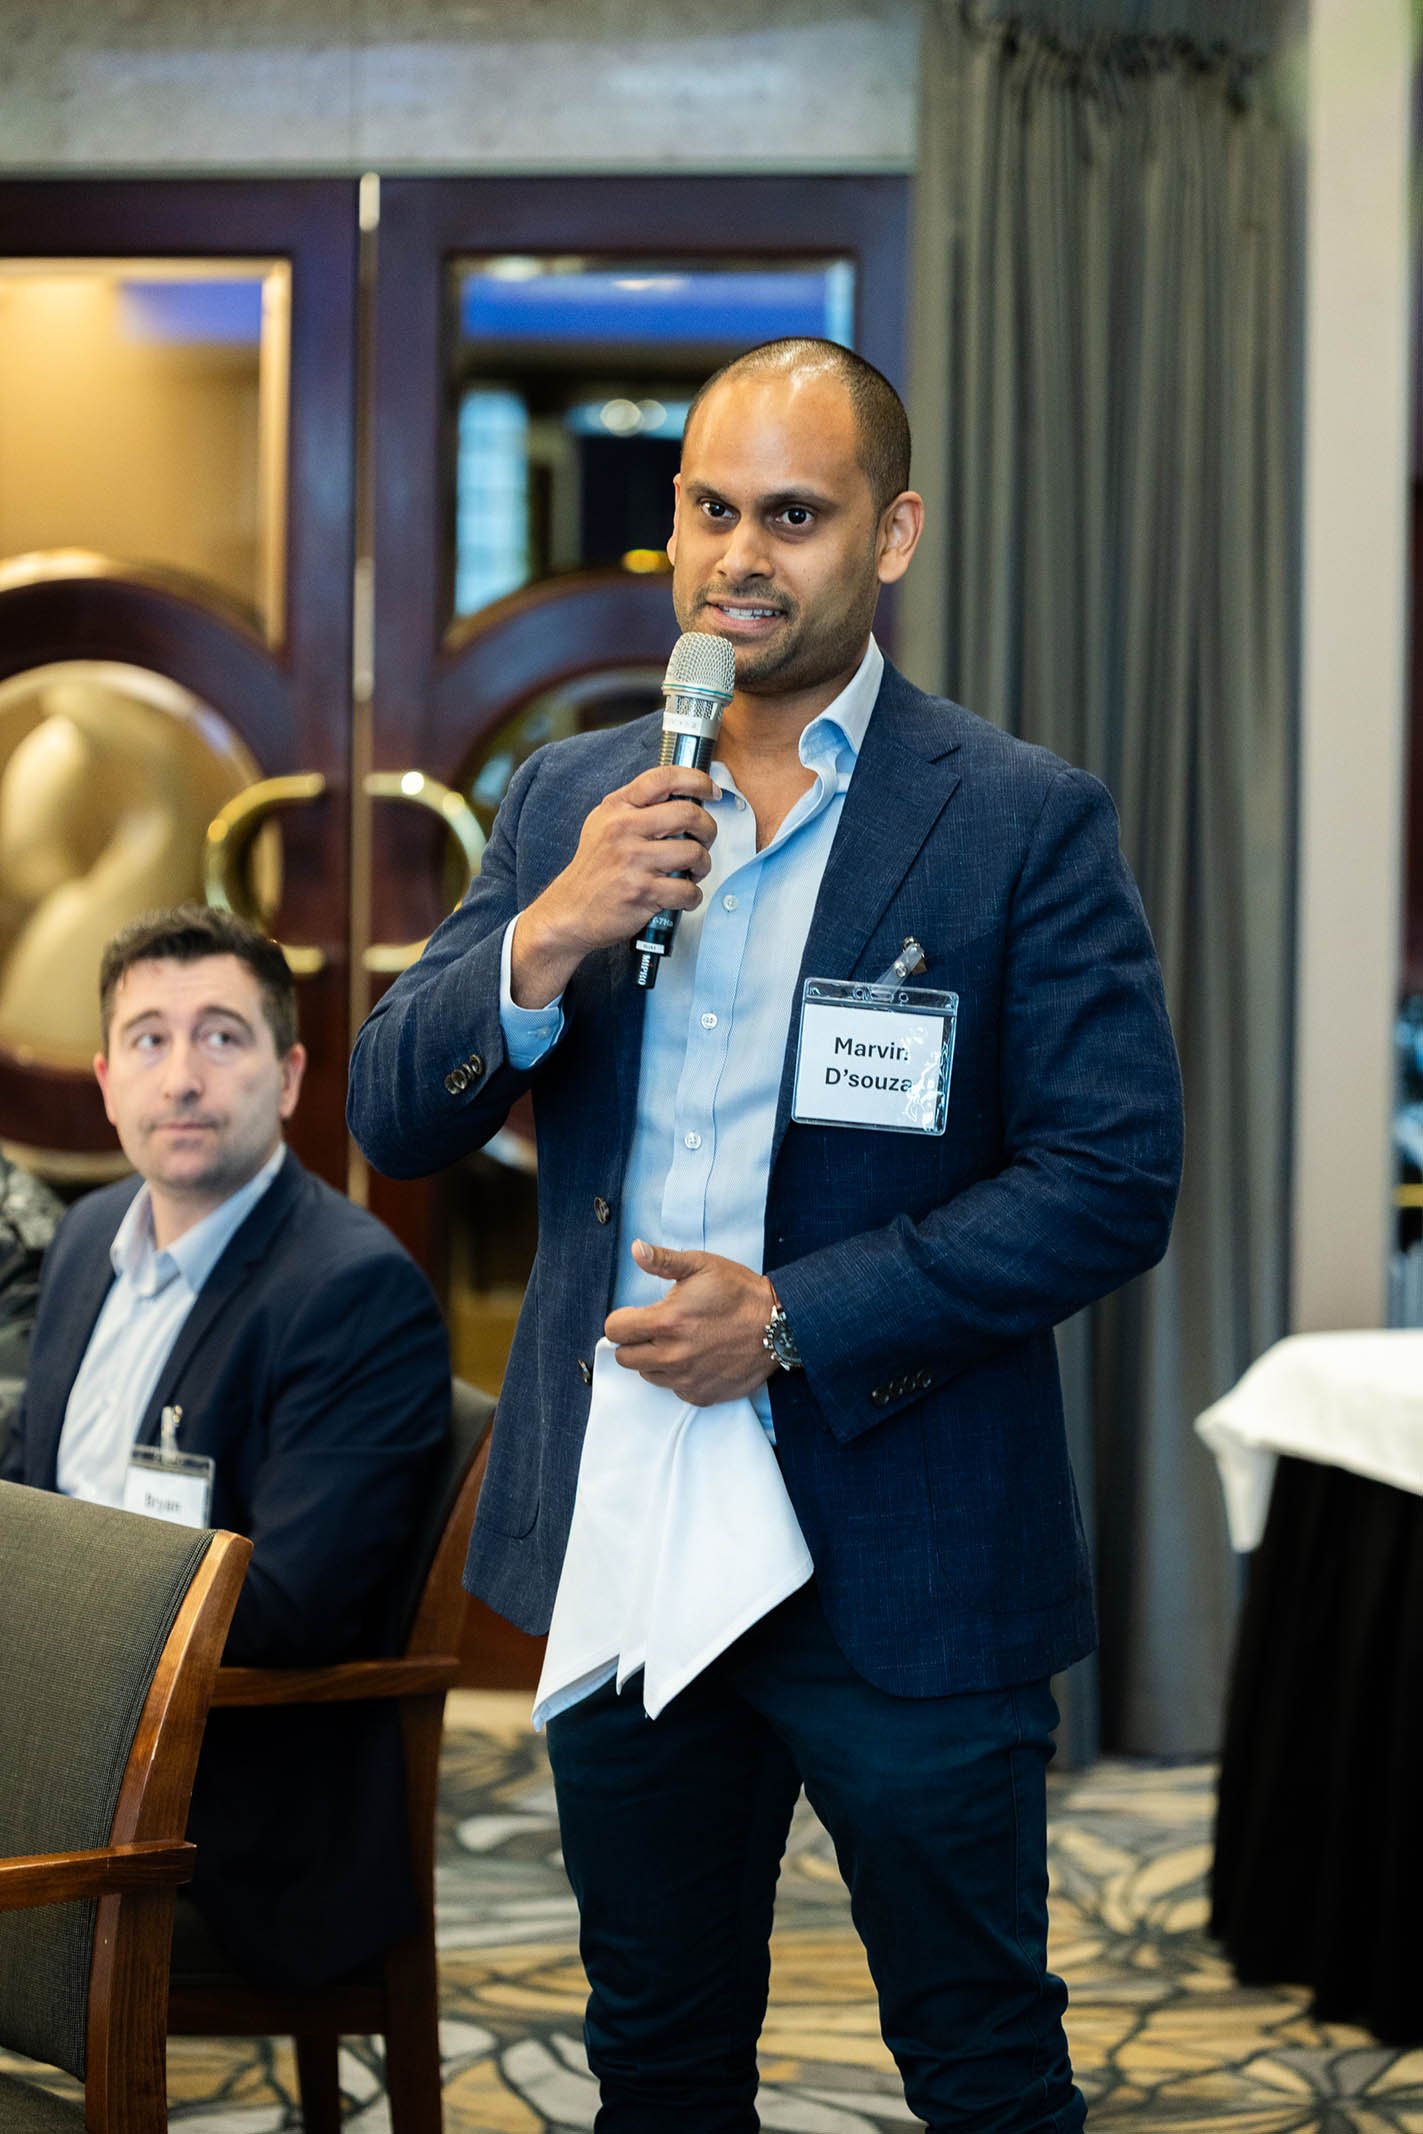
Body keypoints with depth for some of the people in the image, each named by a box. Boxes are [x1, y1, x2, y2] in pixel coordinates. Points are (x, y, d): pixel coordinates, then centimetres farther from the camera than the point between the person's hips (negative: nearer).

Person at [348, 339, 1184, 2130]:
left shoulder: (1024, 822, -6)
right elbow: (392, 1120, 2)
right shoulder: (569, 802, 7)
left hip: (899, 1564, -4)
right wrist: (548, 938, -17)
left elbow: (1115, 1181, -11)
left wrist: (796, 1315, -18)